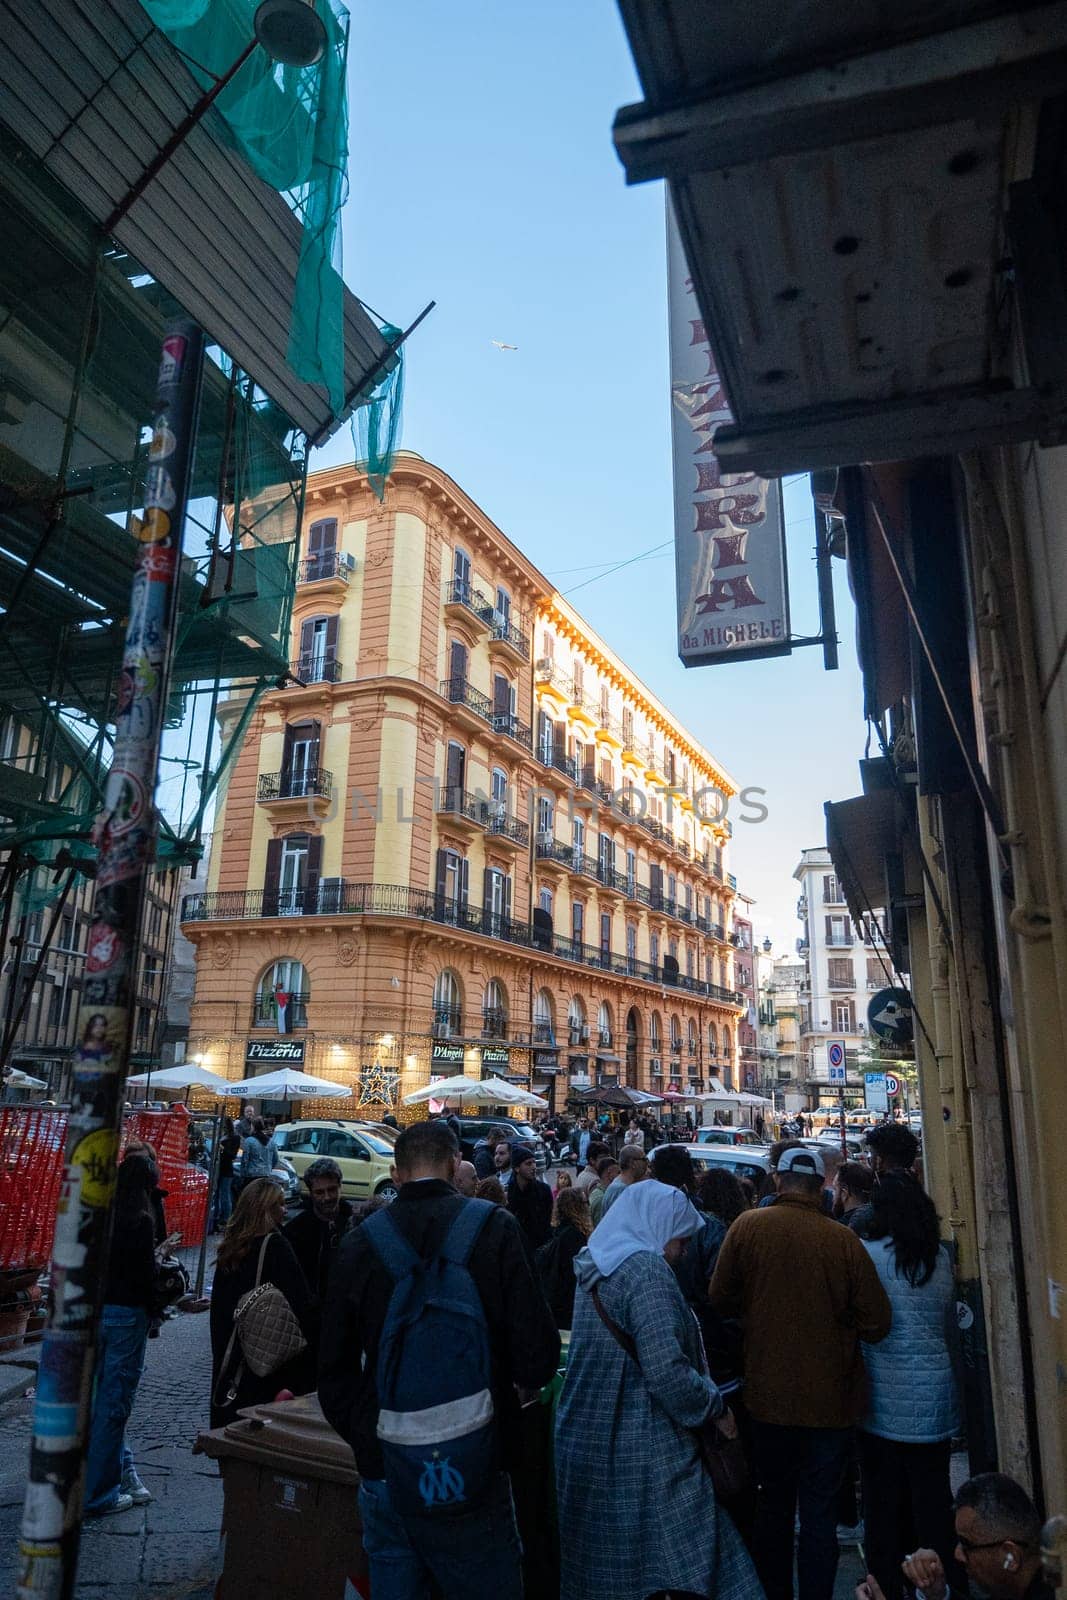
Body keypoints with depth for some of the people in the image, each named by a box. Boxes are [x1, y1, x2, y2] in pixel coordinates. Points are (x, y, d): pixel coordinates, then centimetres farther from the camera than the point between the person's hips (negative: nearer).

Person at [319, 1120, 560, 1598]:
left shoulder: (360, 1242, 0)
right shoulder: (493, 1228, -12)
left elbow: (334, 1369, 8)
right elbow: (537, 1353, -13)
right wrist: (522, 1384, 9)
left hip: (381, 1477, 4)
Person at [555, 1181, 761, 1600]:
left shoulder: (593, 1265, 10)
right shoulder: (645, 1269, -17)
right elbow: (667, 1372, -23)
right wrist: (714, 1402, -7)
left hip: (583, 1440, 9)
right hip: (642, 1449, -9)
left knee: (596, 1565, 17)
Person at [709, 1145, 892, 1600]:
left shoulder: (747, 1226, -13)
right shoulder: (843, 1240, -17)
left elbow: (721, 1299, -4)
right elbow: (876, 1323, -11)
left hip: (768, 1394, 2)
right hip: (829, 1398, -2)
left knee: (773, 1503, 21)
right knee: (820, 1511, 13)